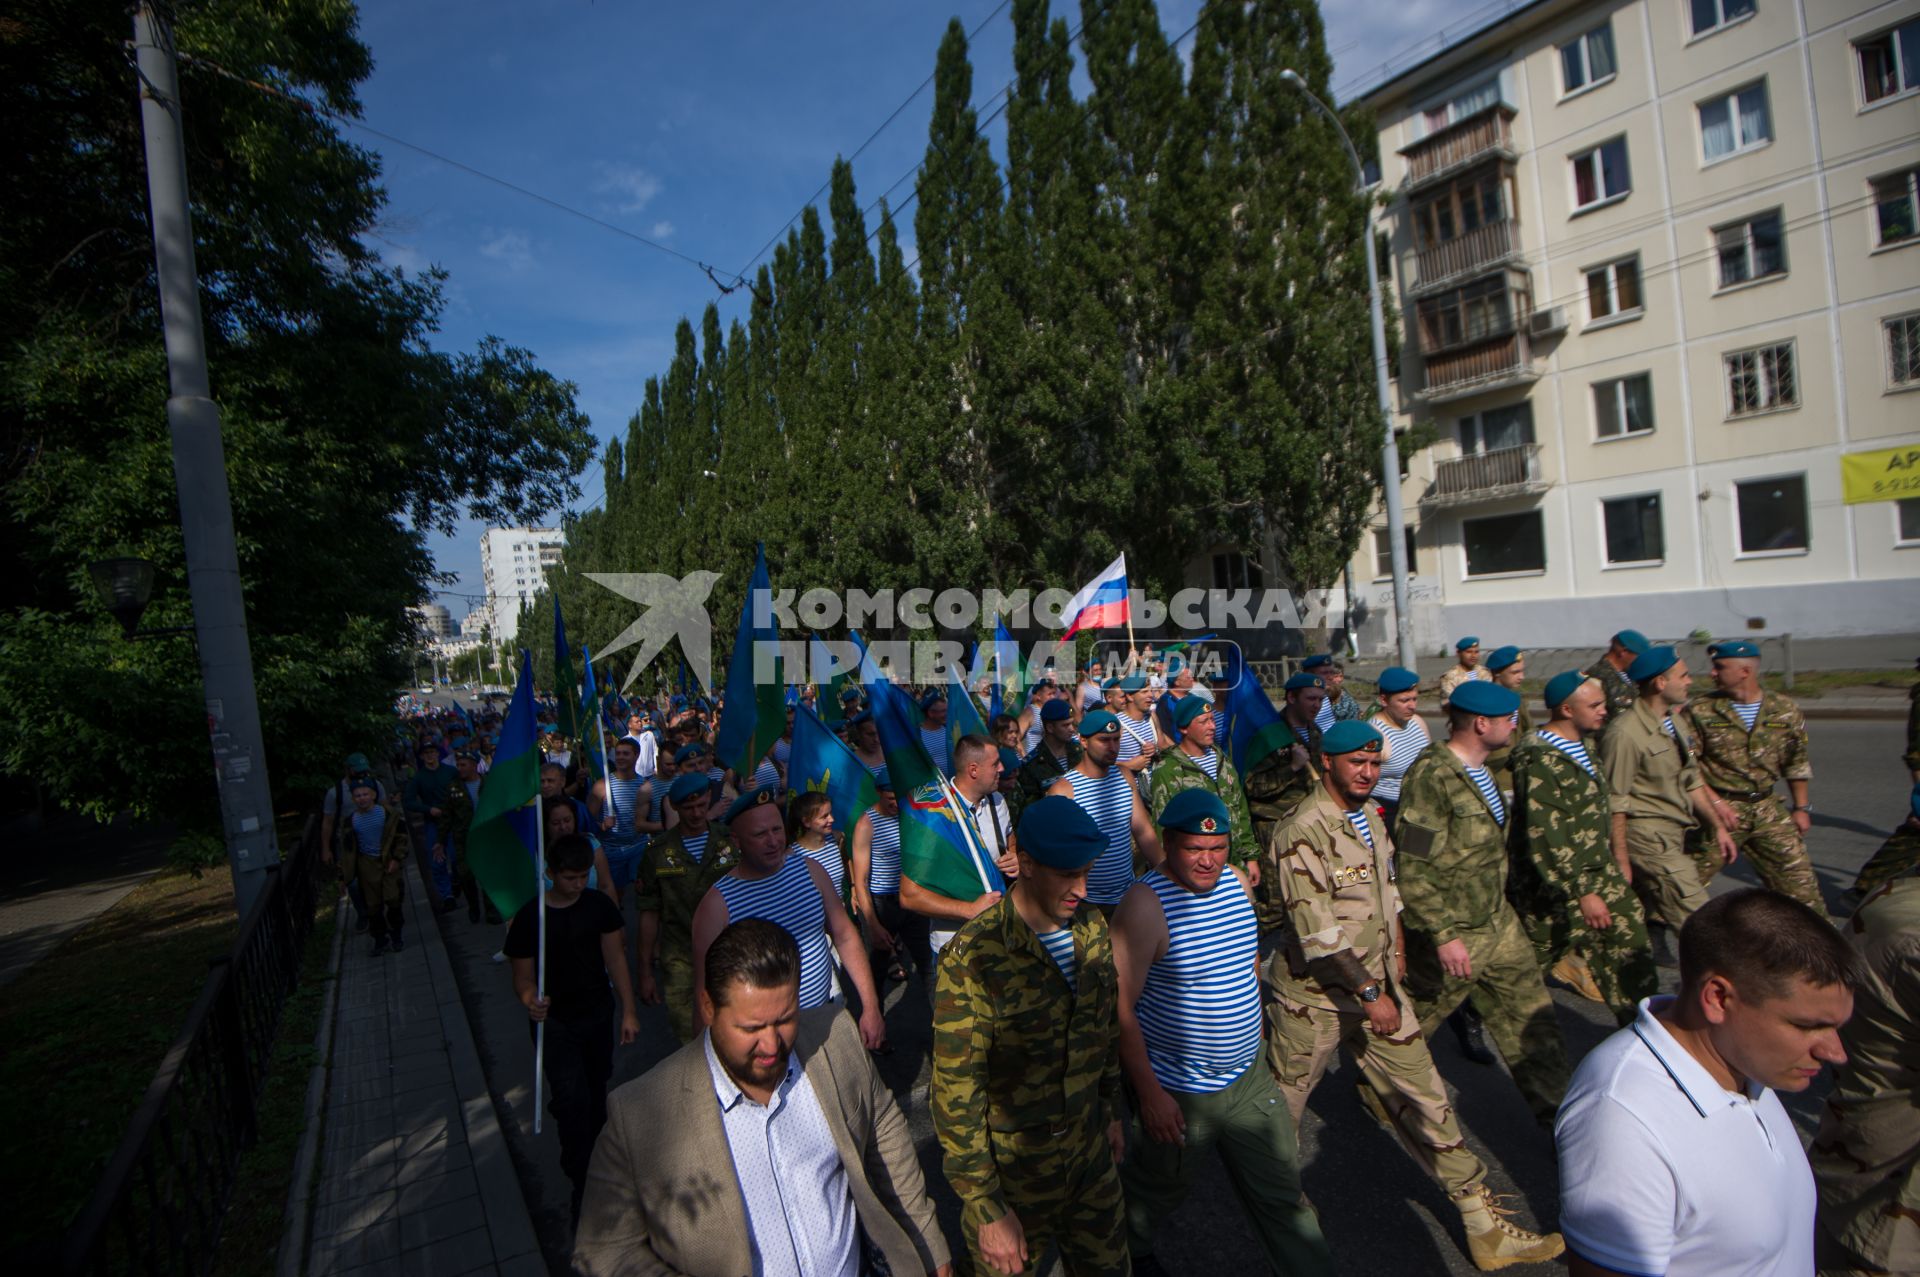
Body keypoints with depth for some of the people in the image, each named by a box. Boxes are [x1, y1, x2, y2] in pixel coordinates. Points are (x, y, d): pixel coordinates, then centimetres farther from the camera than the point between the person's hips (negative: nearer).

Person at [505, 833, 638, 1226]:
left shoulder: (599, 905, -4)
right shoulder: (530, 916, -11)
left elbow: (615, 957, -1)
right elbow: (523, 976, -8)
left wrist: (628, 1011, -4)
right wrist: (530, 1002, -31)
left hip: (598, 1015, 3)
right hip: (555, 1021, -3)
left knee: (596, 1093, 15)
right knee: (572, 1098, -13)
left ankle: (593, 1160, 39)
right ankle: (583, 1187, 1)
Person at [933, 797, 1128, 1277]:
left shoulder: (1093, 927, -5)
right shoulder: (973, 958, -26)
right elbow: (956, 1094, -20)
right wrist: (988, 1209, -16)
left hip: (1091, 1160, 5)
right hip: (1011, 1172, -5)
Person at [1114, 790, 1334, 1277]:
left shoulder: (1236, 882, -3)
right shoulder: (1145, 905, -26)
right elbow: (1120, 1007, -23)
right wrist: (1149, 1092, -21)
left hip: (1249, 1077, 5)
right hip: (1177, 1091, -5)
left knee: (1282, 1192, 15)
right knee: (1161, 1184, 19)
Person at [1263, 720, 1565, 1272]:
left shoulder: (1370, 816, 5)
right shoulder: (1302, 834, -23)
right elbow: (1317, 931, -26)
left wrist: (1397, 952, 16)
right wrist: (1368, 993, -23)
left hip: (1376, 981, 7)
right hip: (1316, 995, -7)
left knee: (1425, 1096, 10)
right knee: (1279, 1105, 11)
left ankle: (1485, 1226, 22)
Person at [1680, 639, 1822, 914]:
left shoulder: (1784, 709, 5)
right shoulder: (1700, 711, -7)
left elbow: (1796, 763, 14)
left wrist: (1802, 808, 13)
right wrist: (1714, 800, -18)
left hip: (1767, 811, 3)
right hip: (1719, 809, -3)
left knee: (1798, 878, 10)